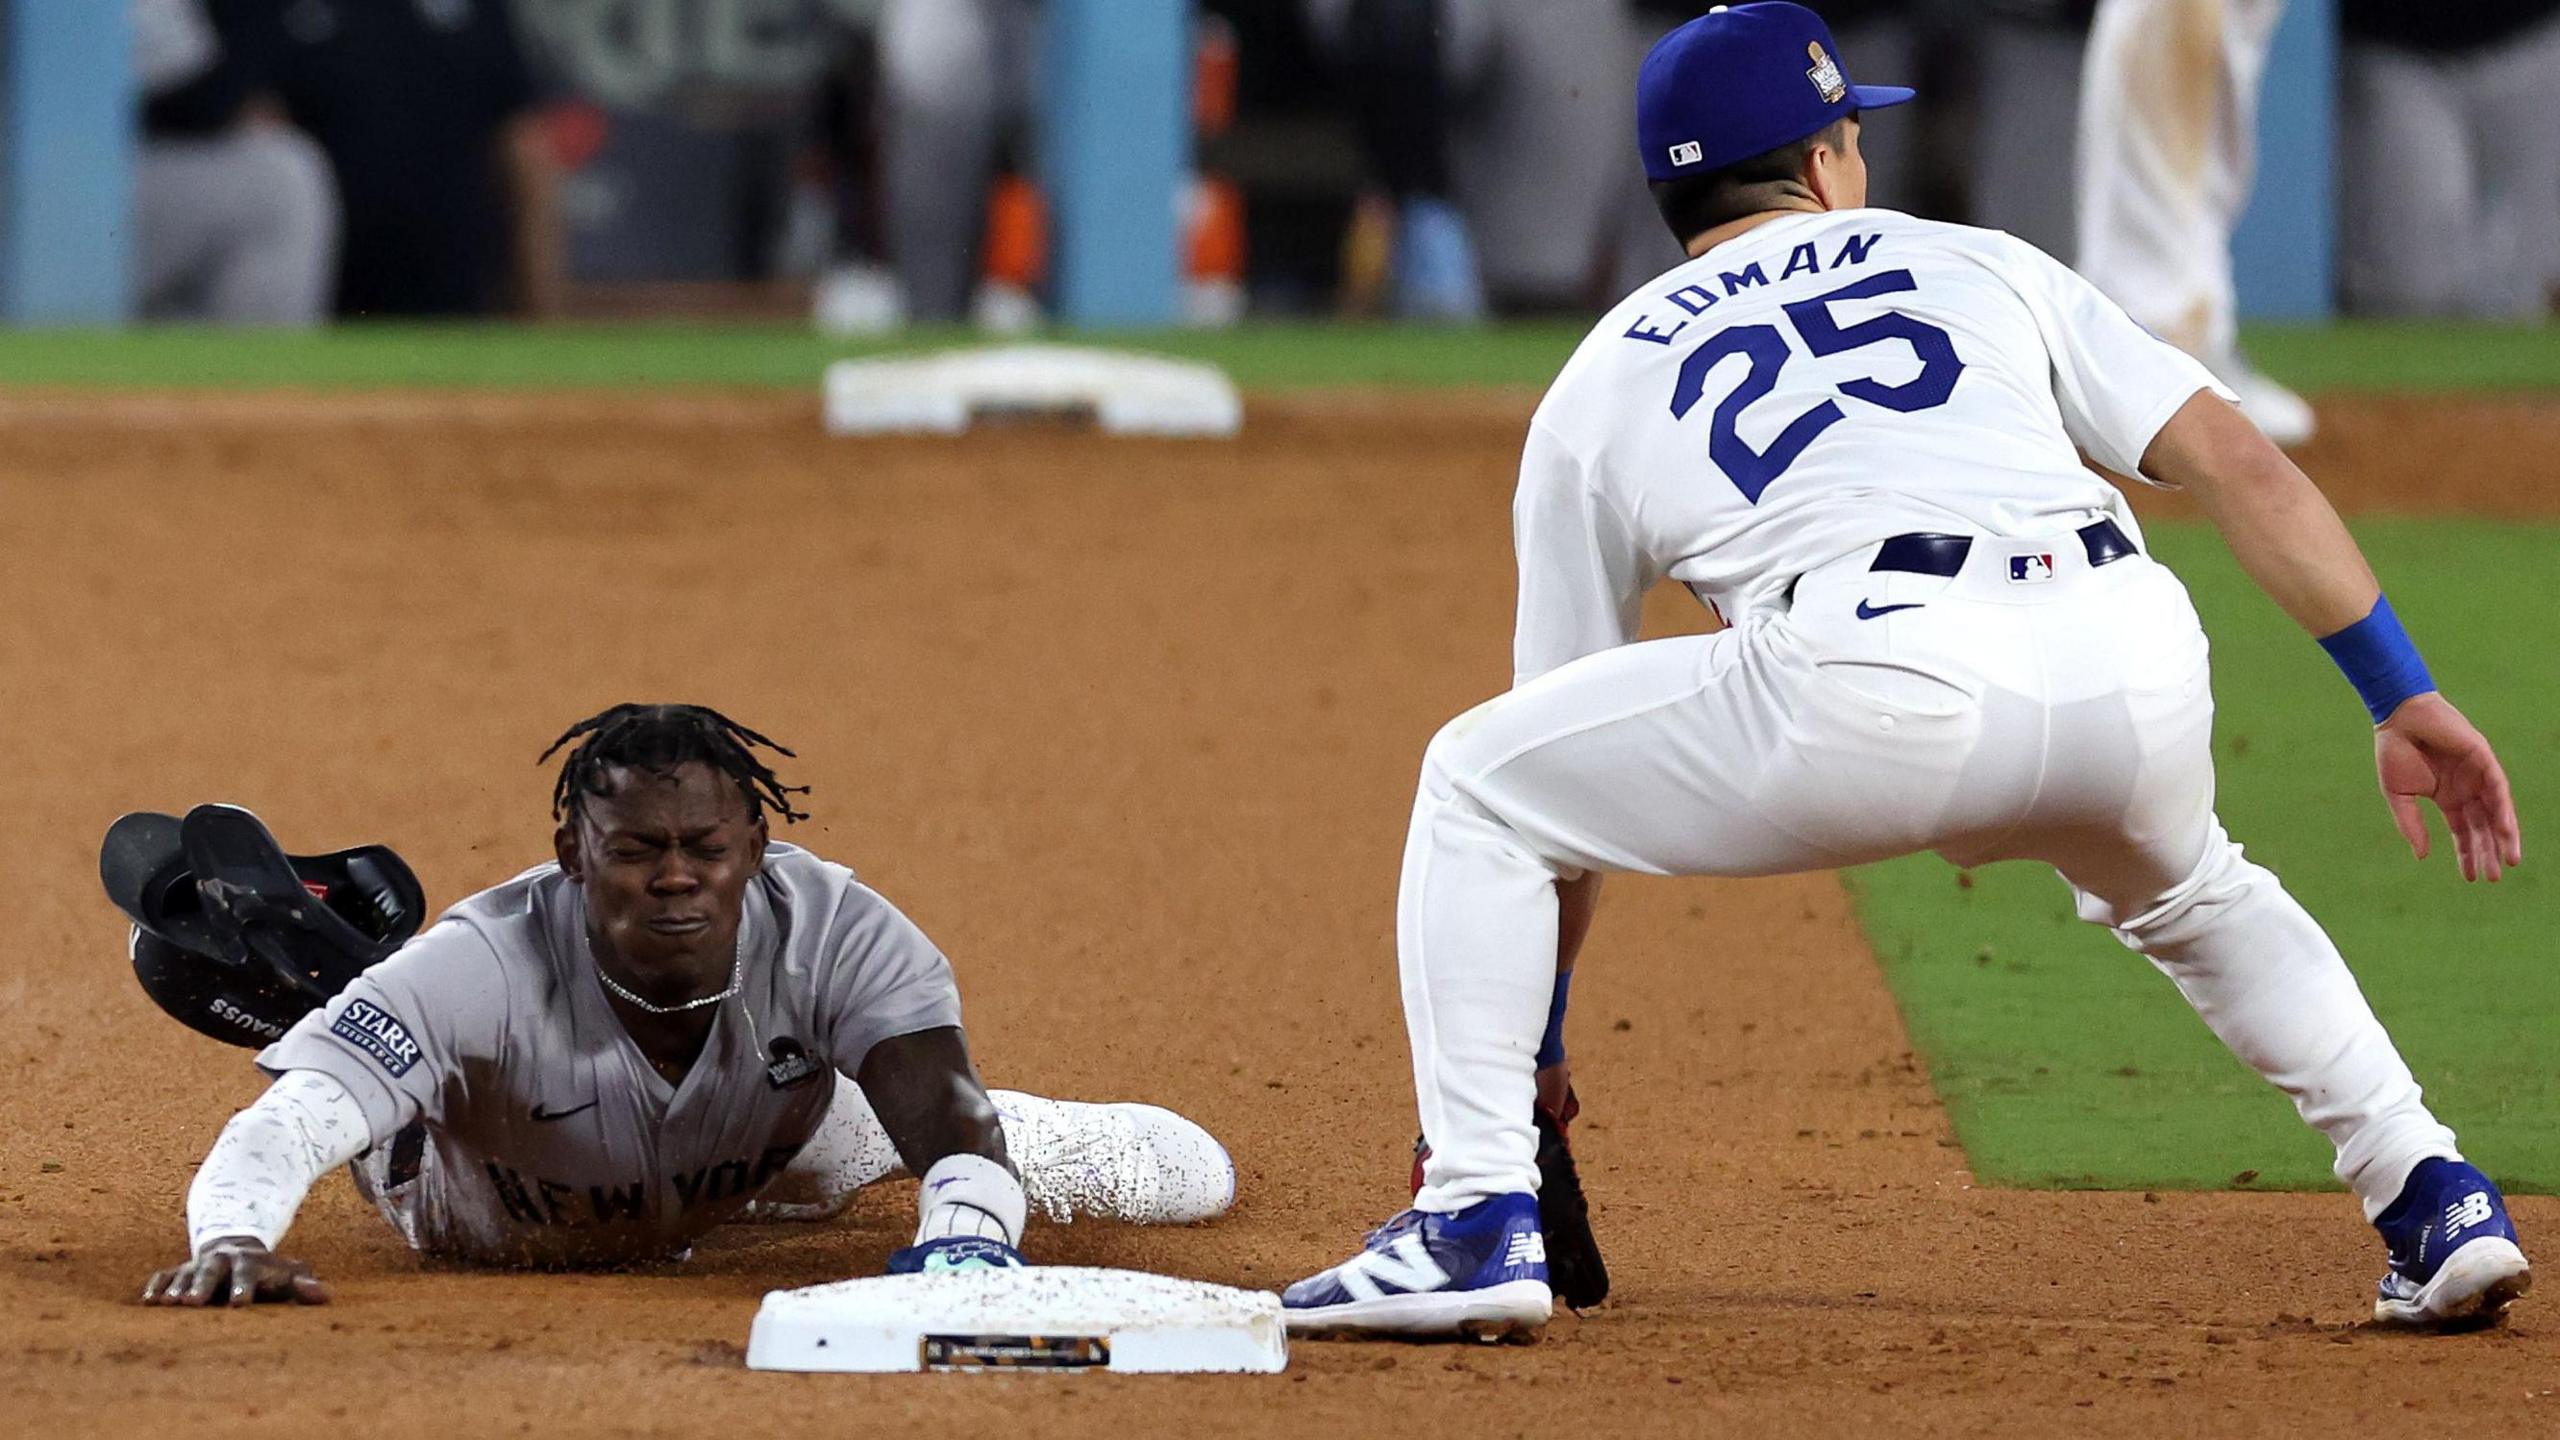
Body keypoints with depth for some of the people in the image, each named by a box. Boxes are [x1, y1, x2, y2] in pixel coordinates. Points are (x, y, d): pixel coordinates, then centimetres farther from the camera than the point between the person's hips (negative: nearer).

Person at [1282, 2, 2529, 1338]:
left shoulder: (1599, 388, 28)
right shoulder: (1980, 263, 31)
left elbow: (1562, 767, 30)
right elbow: (2241, 462, 18)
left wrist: (1535, 1048, 39)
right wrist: (2404, 699, 17)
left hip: (1881, 696, -3)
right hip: (2136, 676, 3)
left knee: (1475, 781, 18)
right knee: (2186, 891, 38)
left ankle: (1479, 1222, 7)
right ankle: (2436, 1203, 25)